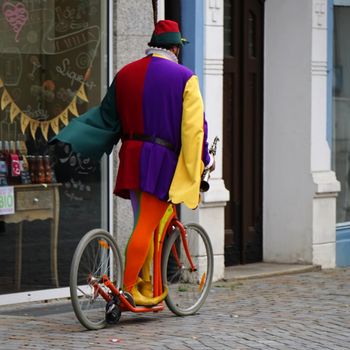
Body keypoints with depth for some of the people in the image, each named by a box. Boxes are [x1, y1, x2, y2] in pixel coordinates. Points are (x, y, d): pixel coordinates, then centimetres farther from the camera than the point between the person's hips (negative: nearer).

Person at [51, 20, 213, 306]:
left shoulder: (126, 74, 11)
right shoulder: (184, 78, -3)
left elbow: (105, 118, 11)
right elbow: (194, 126, -6)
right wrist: (203, 160, 4)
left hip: (132, 158, 6)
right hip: (163, 160, -6)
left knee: (144, 224, 15)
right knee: (147, 226, -7)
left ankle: (145, 290, 18)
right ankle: (127, 290, -11)